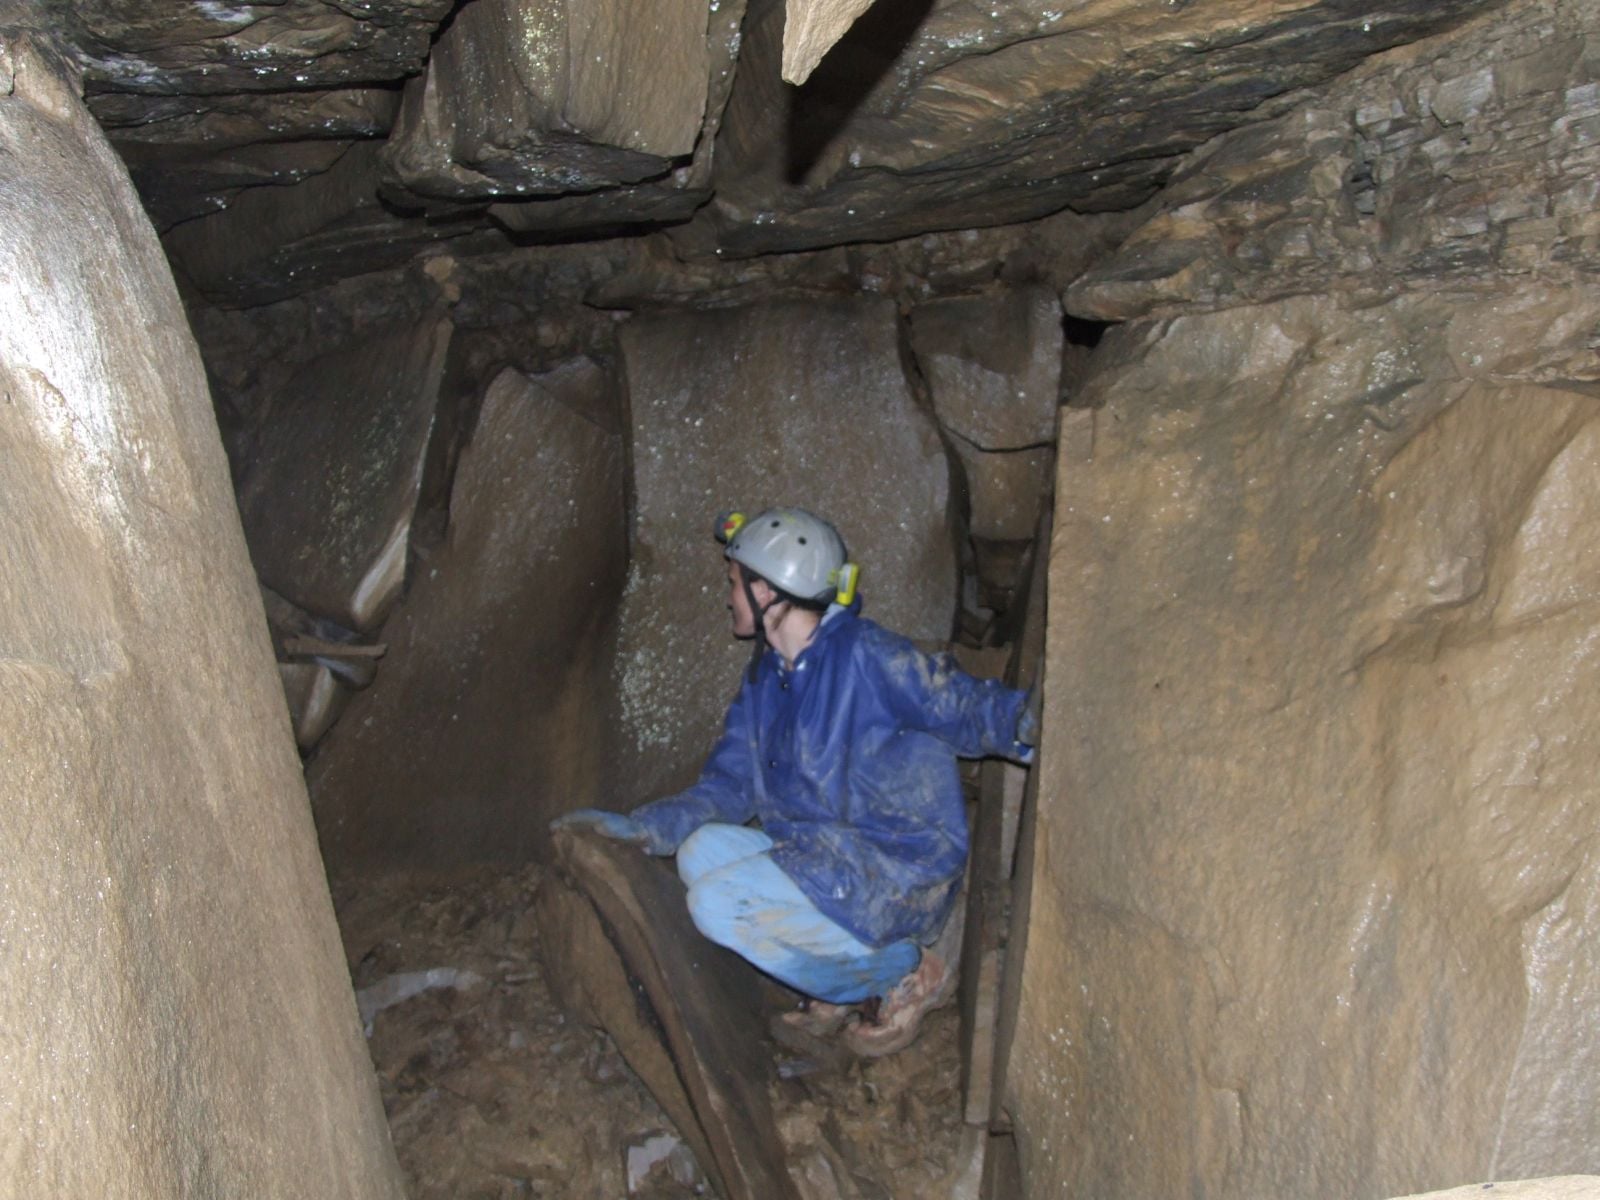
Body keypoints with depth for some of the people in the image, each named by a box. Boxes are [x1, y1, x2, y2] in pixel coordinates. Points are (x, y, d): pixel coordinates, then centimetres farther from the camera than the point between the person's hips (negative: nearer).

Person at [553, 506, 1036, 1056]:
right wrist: (641, 827, 0)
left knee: (717, 904, -19)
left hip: (900, 875, -8)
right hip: (821, 857, 8)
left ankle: (904, 973, -5)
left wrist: (1025, 723, -38)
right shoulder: (763, 680, 11)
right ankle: (840, 978, 2)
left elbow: (966, 705, -16)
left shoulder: (868, 659, -14)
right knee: (700, 850, -5)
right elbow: (728, 788, 12)